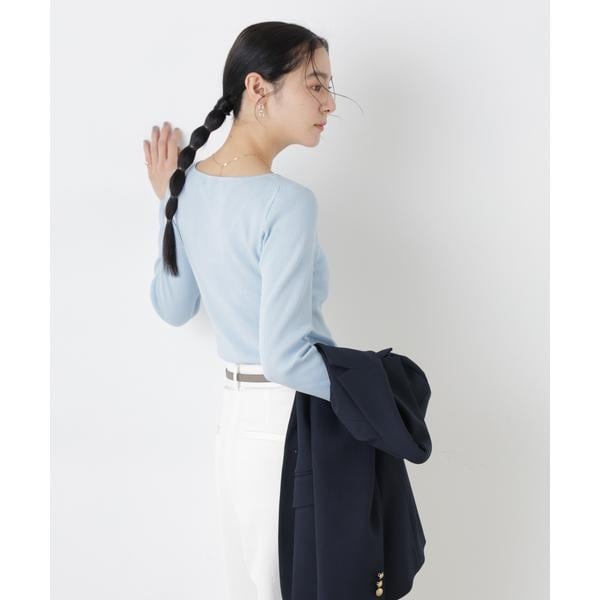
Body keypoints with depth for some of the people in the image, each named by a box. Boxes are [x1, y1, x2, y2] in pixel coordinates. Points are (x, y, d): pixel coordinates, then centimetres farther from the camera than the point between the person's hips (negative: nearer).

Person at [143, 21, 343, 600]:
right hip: (295, 422, -7)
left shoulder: (186, 186, 0)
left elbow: (172, 308, 13)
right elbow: (284, 357, -25)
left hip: (234, 416, 8)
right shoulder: (286, 203, -22)